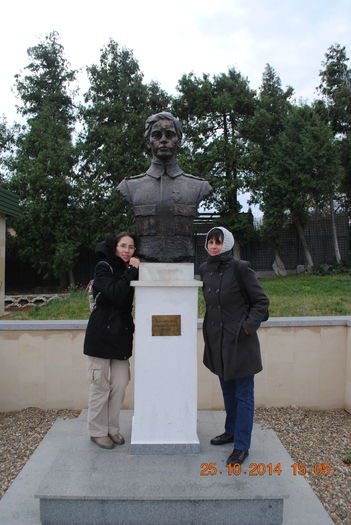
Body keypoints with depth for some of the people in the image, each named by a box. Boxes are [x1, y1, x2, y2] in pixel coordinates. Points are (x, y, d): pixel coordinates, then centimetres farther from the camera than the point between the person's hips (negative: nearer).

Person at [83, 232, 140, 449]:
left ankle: (112, 428, 24)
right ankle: (97, 431, 19)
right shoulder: (104, 267, -7)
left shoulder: (128, 269, 13)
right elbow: (113, 294, -23)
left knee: (120, 384, 8)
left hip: (121, 335, 6)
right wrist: (132, 271, -18)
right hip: (102, 334, -6)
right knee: (101, 386, 3)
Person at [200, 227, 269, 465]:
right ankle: (231, 431, 40)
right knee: (227, 390, 21)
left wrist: (248, 326, -17)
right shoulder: (205, 269, 5)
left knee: (243, 394, 5)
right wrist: (210, 325, 11)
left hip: (239, 341, -6)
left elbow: (261, 301, -9)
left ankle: (242, 446, 17)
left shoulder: (240, 268, -14)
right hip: (217, 341, 7)